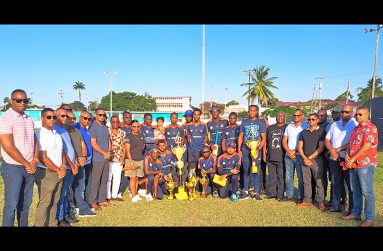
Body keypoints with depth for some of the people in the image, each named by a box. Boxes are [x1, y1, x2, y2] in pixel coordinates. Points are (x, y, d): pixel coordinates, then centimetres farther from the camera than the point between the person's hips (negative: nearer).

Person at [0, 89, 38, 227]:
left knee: (25, 204, 13)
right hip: (13, 168, -6)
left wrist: (34, 162, -4)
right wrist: (26, 164, -10)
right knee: (11, 206, 0)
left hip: (30, 168, 6)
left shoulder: (29, 119, 10)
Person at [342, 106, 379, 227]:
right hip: (353, 165, 8)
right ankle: (356, 213, 26)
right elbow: (350, 144, 16)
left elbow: (366, 147, -18)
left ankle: (370, 219, 6)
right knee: (355, 191, 15)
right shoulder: (356, 128, 17)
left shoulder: (371, 128, -10)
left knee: (367, 192, -2)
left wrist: (352, 159, -14)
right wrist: (347, 156, -1)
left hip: (365, 165, -8)